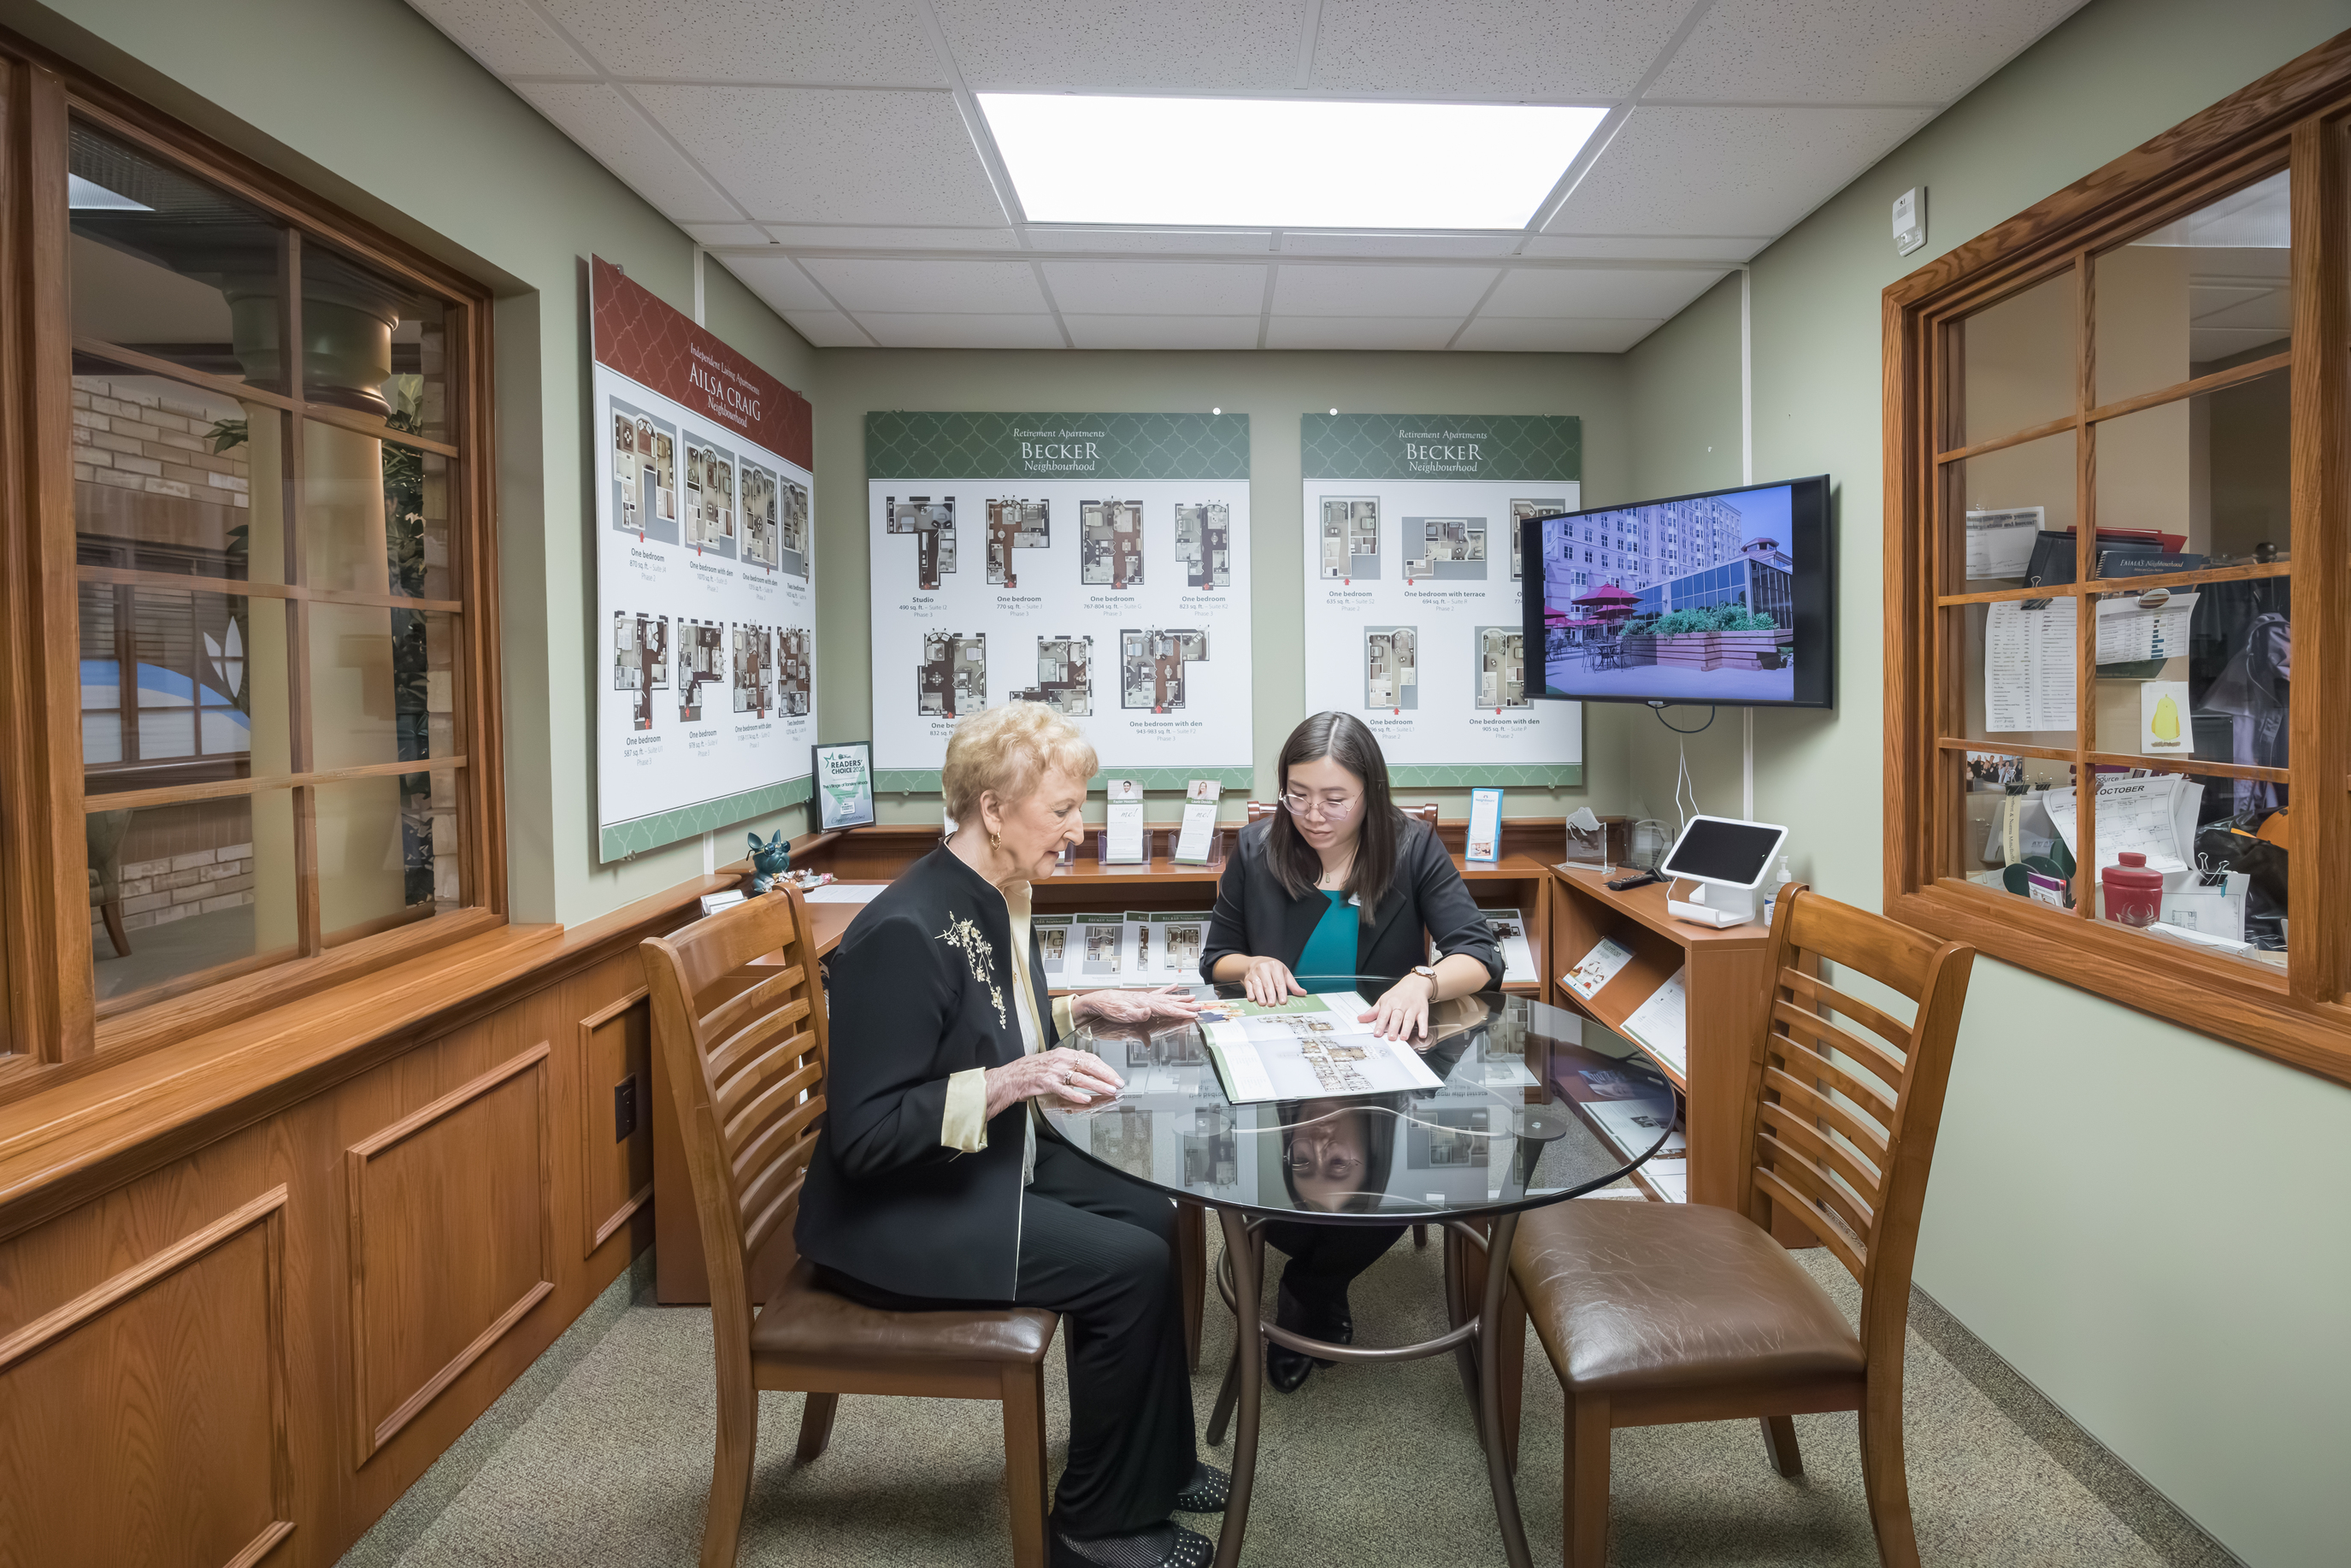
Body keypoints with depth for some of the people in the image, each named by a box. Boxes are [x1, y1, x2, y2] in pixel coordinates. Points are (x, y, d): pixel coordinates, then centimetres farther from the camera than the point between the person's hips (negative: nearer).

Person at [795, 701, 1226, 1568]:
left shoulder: (997, 898, 1)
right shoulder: (907, 930, -27)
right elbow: (862, 1133, -26)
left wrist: (1088, 1009, 6)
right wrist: (1010, 1083, -32)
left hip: (989, 1164, 9)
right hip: (895, 1212, -9)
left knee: (1151, 1217, 7)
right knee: (1128, 1264, -15)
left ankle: (1155, 1463, 27)